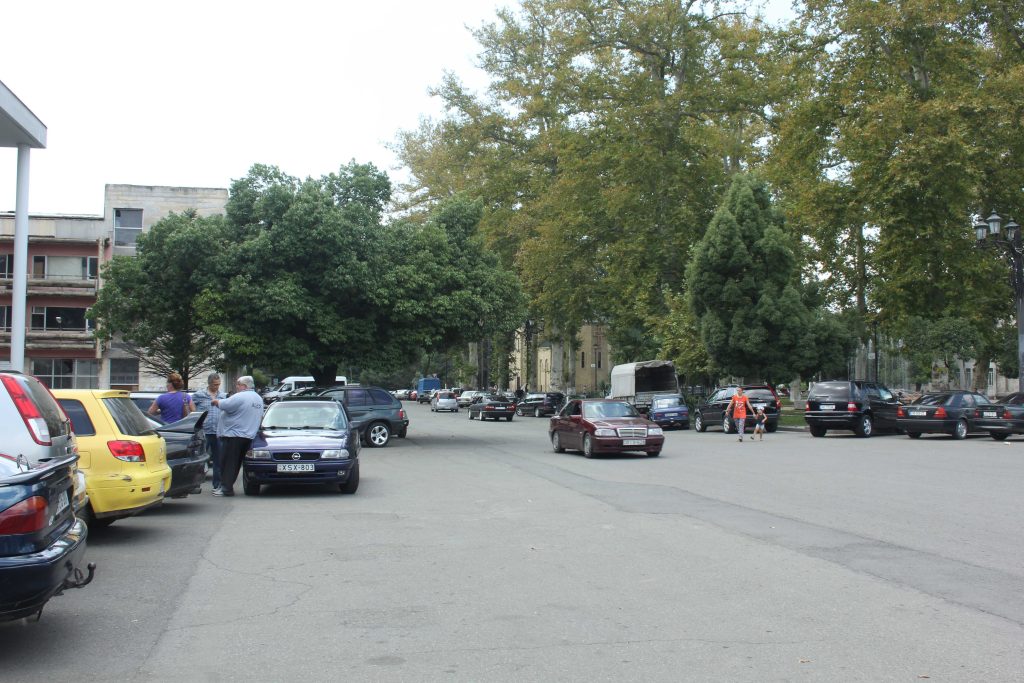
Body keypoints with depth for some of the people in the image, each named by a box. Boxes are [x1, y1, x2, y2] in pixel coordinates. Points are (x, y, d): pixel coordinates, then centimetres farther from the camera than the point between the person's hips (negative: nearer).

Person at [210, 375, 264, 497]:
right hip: (248, 436, 9)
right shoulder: (259, 398, 15)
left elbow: (223, 404, -18)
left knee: (228, 463, -3)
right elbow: (260, 416, 24)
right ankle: (225, 485, 19)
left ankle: (227, 488, -3)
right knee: (235, 463, 13)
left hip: (233, 435, -9)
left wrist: (215, 401, 1)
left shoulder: (240, 397, -15)